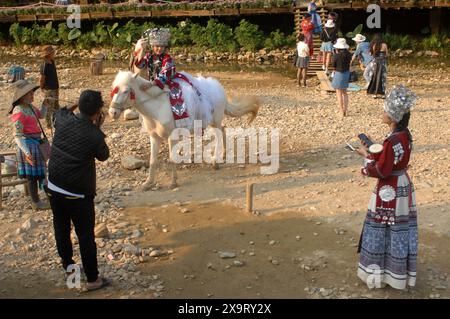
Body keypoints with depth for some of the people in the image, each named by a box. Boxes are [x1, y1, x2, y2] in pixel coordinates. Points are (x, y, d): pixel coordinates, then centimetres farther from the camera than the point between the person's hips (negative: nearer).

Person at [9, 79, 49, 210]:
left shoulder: (30, 107, 6)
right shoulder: (19, 111, -20)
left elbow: (41, 115, 27)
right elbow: (18, 135, -23)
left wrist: (45, 104, 10)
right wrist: (26, 152, -31)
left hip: (37, 142, 9)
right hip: (29, 144, -9)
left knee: (38, 172, 18)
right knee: (32, 174, 1)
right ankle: (36, 202, 13)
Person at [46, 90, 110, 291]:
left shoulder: (63, 121, -8)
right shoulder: (94, 136, -23)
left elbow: (58, 113, 18)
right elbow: (103, 156, -2)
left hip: (53, 188, 6)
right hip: (78, 195, -6)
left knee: (61, 230, 23)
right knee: (86, 237, 8)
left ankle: (68, 265, 43)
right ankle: (92, 280, 20)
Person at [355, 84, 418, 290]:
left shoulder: (392, 141, -26)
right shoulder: (405, 135, 1)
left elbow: (381, 171, -23)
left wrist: (367, 157, -9)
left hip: (390, 192, -9)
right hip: (403, 186, 9)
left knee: (383, 231, 6)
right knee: (399, 230, 19)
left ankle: (379, 271, 19)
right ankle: (399, 270, 33)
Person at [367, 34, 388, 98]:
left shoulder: (373, 45, -3)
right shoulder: (384, 45, -9)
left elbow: (371, 54, 3)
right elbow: (386, 55, 1)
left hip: (375, 62, 2)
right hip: (383, 63, -2)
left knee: (374, 78, 10)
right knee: (382, 78, 4)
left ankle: (374, 93, 11)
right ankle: (382, 93, 5)